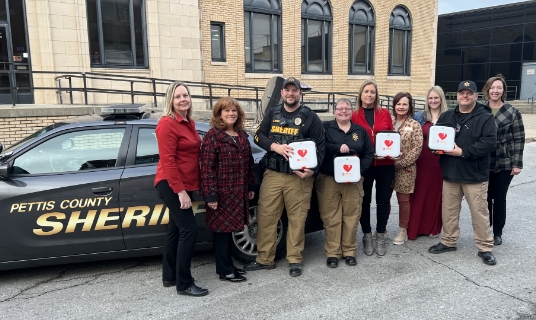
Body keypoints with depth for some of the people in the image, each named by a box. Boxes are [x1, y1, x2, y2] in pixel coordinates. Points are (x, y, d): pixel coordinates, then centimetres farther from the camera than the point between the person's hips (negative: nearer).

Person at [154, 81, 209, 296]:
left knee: (175, 229, 15)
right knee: (189, 230, -10)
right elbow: (168, 161, -20)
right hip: (171, 185, -9)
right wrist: (180, 191, -23)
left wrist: (187, 188, 15)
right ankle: (184, 284, 1)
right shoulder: (167, 124, -15)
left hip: (184, 185, 9)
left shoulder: (189, 123, 12)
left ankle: (169, 277, 27)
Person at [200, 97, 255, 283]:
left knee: (230, 228, 16)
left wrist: (251, 187, 16)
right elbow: (207, 167, -16)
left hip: (238, 193, 7)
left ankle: (228, 266, 28)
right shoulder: (212, 136, -11)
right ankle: (224, 270, 14)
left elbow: (248, 162, 17)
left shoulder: (242, 135, 12)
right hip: (222, 193, -7)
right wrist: (210, 195, -19)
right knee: (223, 230, 2)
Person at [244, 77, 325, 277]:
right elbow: (259, 136, 7)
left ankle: (295, 260, 17)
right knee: (266, 216, 3)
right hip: (272, 175, 3)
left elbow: (320, 147, 1)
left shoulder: (310, 117, 3)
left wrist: (312, 170, -14)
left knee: (297, 219, 2)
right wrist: (275, 146, -13)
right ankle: (264, 259, 16)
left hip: (299, 177, -2)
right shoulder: (272, 114, 13)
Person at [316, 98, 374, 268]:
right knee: (331, 217, 0)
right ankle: (332, 252, 11)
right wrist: (338, 147, -22)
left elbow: (369, 153, 10)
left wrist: (359, 170, -5)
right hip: (328, 180, -2)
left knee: (351, 216, 4)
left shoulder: (360, 131, 12)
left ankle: (349, 251, 18)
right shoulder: (326, 127, 4)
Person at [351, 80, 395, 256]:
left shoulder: (385, 113, 6)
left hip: (385, 164, 2)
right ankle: (367, 237, 22)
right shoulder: (354, 116, -1)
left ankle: (380, 237, 23)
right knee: (365, 201, 7)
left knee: (383, 200, 9)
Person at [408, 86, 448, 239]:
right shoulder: (419, 117, 6)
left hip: (440, 162, 0)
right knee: (419, 194, 3)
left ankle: (433, 227, 22)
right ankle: (414, 228, 11)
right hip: (422, 161, 0)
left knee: (436, 194, 7)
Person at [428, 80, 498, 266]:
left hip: (475, 175, -4)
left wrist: (462, 151, -21)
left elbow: (490, 142, -16)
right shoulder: (446, 116, 9)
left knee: (479, 212, 4)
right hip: (450, 173, 4)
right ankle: (448, 241, 28)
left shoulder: (485, 117, -5)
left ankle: (485, 248, 18)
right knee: (449, 210, 13)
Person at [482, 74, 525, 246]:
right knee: (485, 198, 10)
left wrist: (517, 164, -9)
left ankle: (497, 233, 21)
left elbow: (519, 139, -3)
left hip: (504, 163, -1)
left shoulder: (513, 112, -2)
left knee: (499, 199, 8)